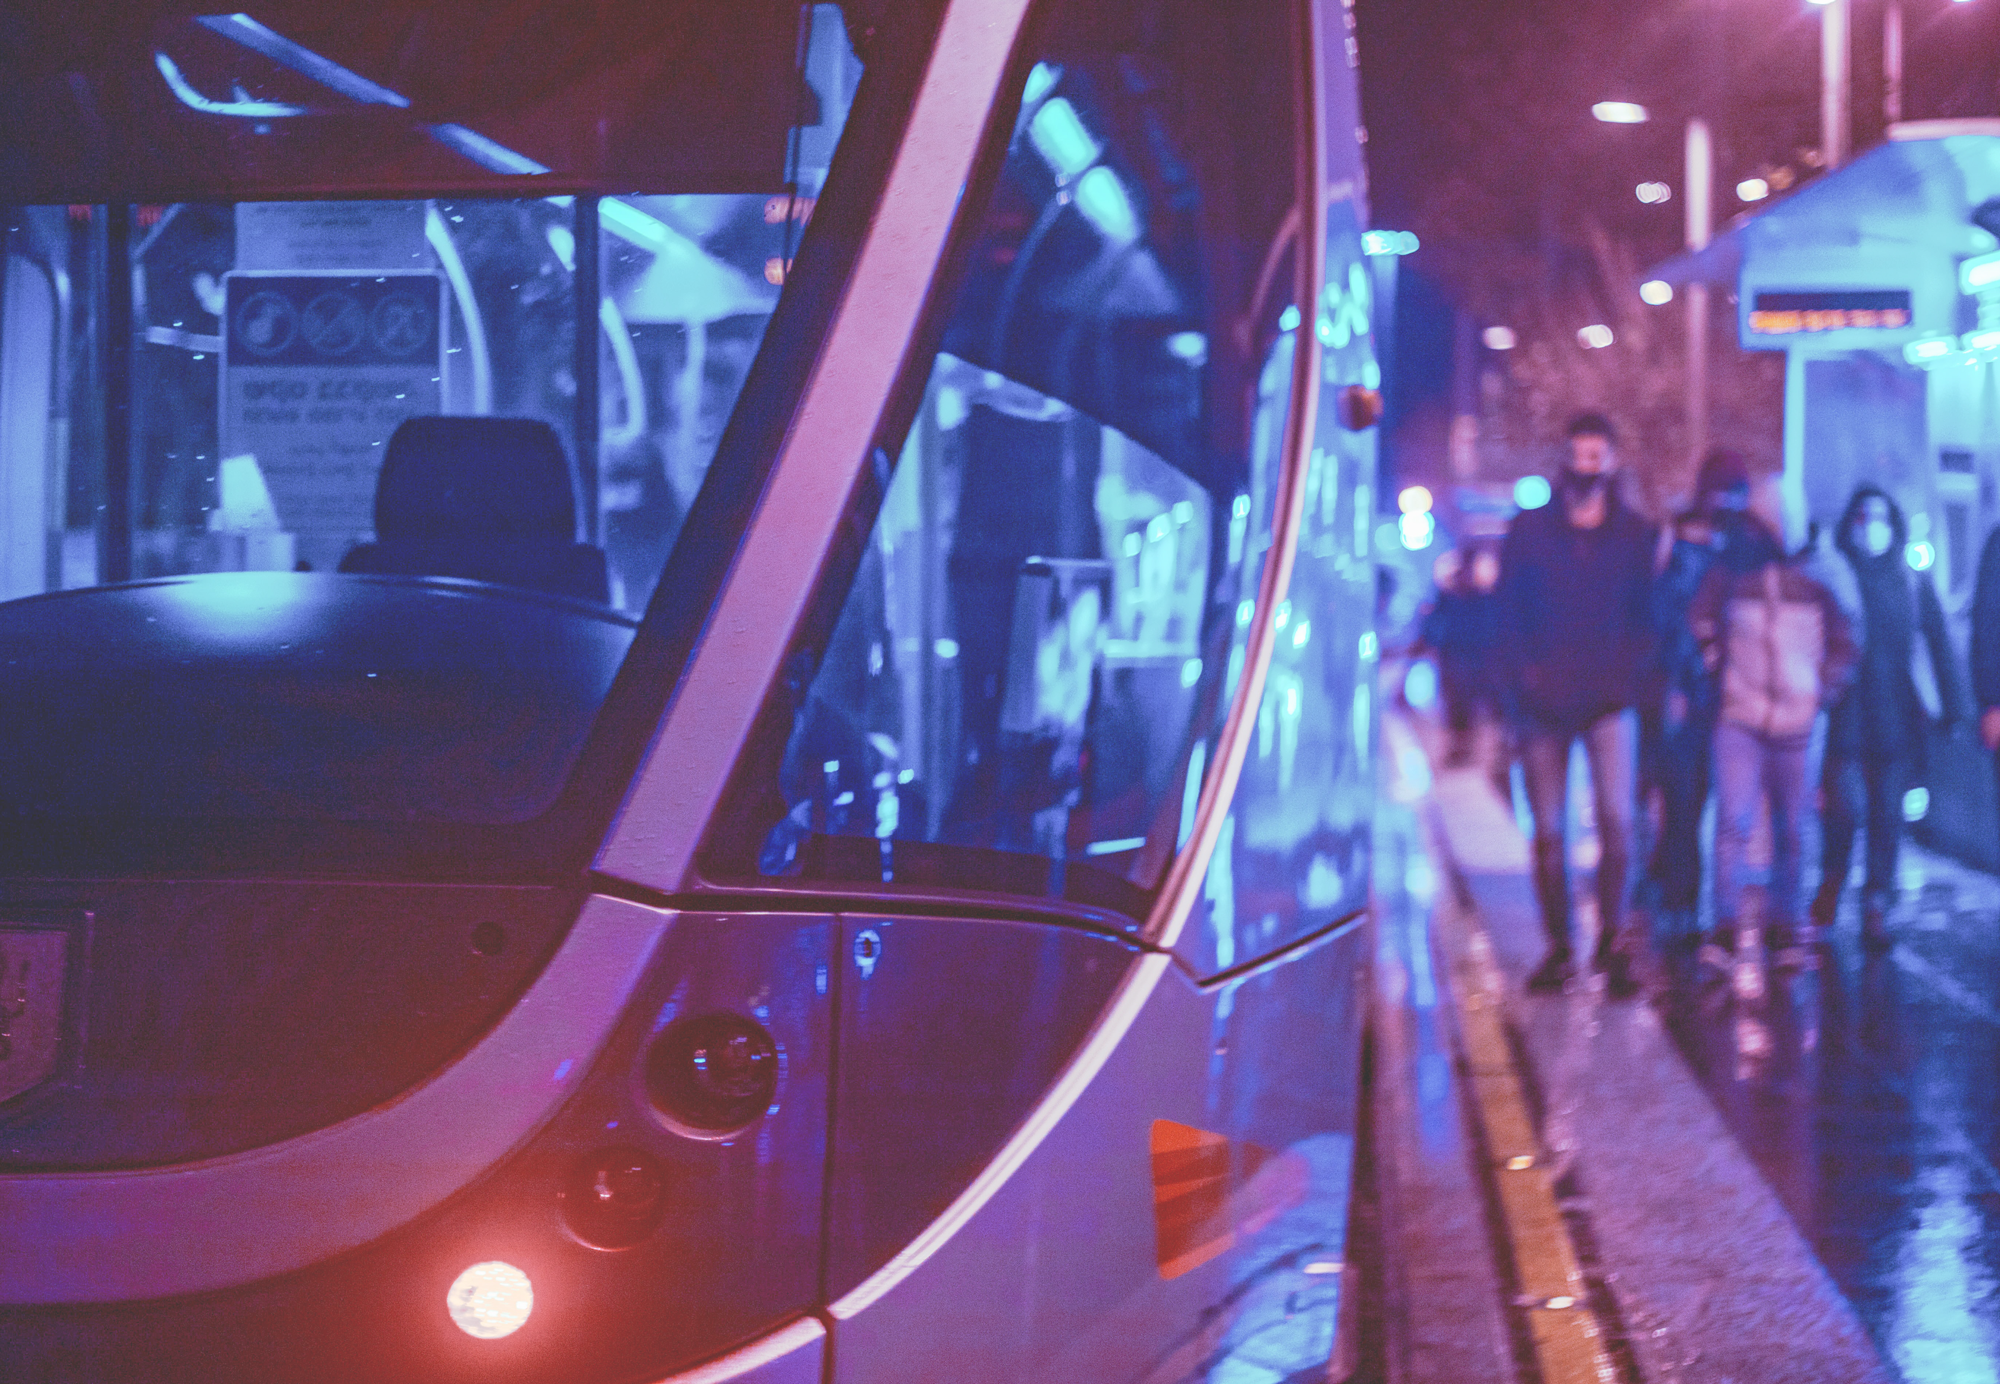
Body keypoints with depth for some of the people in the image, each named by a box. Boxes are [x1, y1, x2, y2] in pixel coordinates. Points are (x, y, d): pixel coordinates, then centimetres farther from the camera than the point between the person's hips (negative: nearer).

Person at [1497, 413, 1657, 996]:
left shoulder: (1634, 535, 8)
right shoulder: (1529, 529, 7)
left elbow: (1645, 617, 10)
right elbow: (1509, 613, 6)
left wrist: (1630, 675, -5)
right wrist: (1525, 677, -5)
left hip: (1608, 701, -1)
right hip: (1544, 705, 1)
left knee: (1617, 821, -14)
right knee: (1549, 832, 3)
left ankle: (1611, 937, -1)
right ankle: (1558, 948, 11)